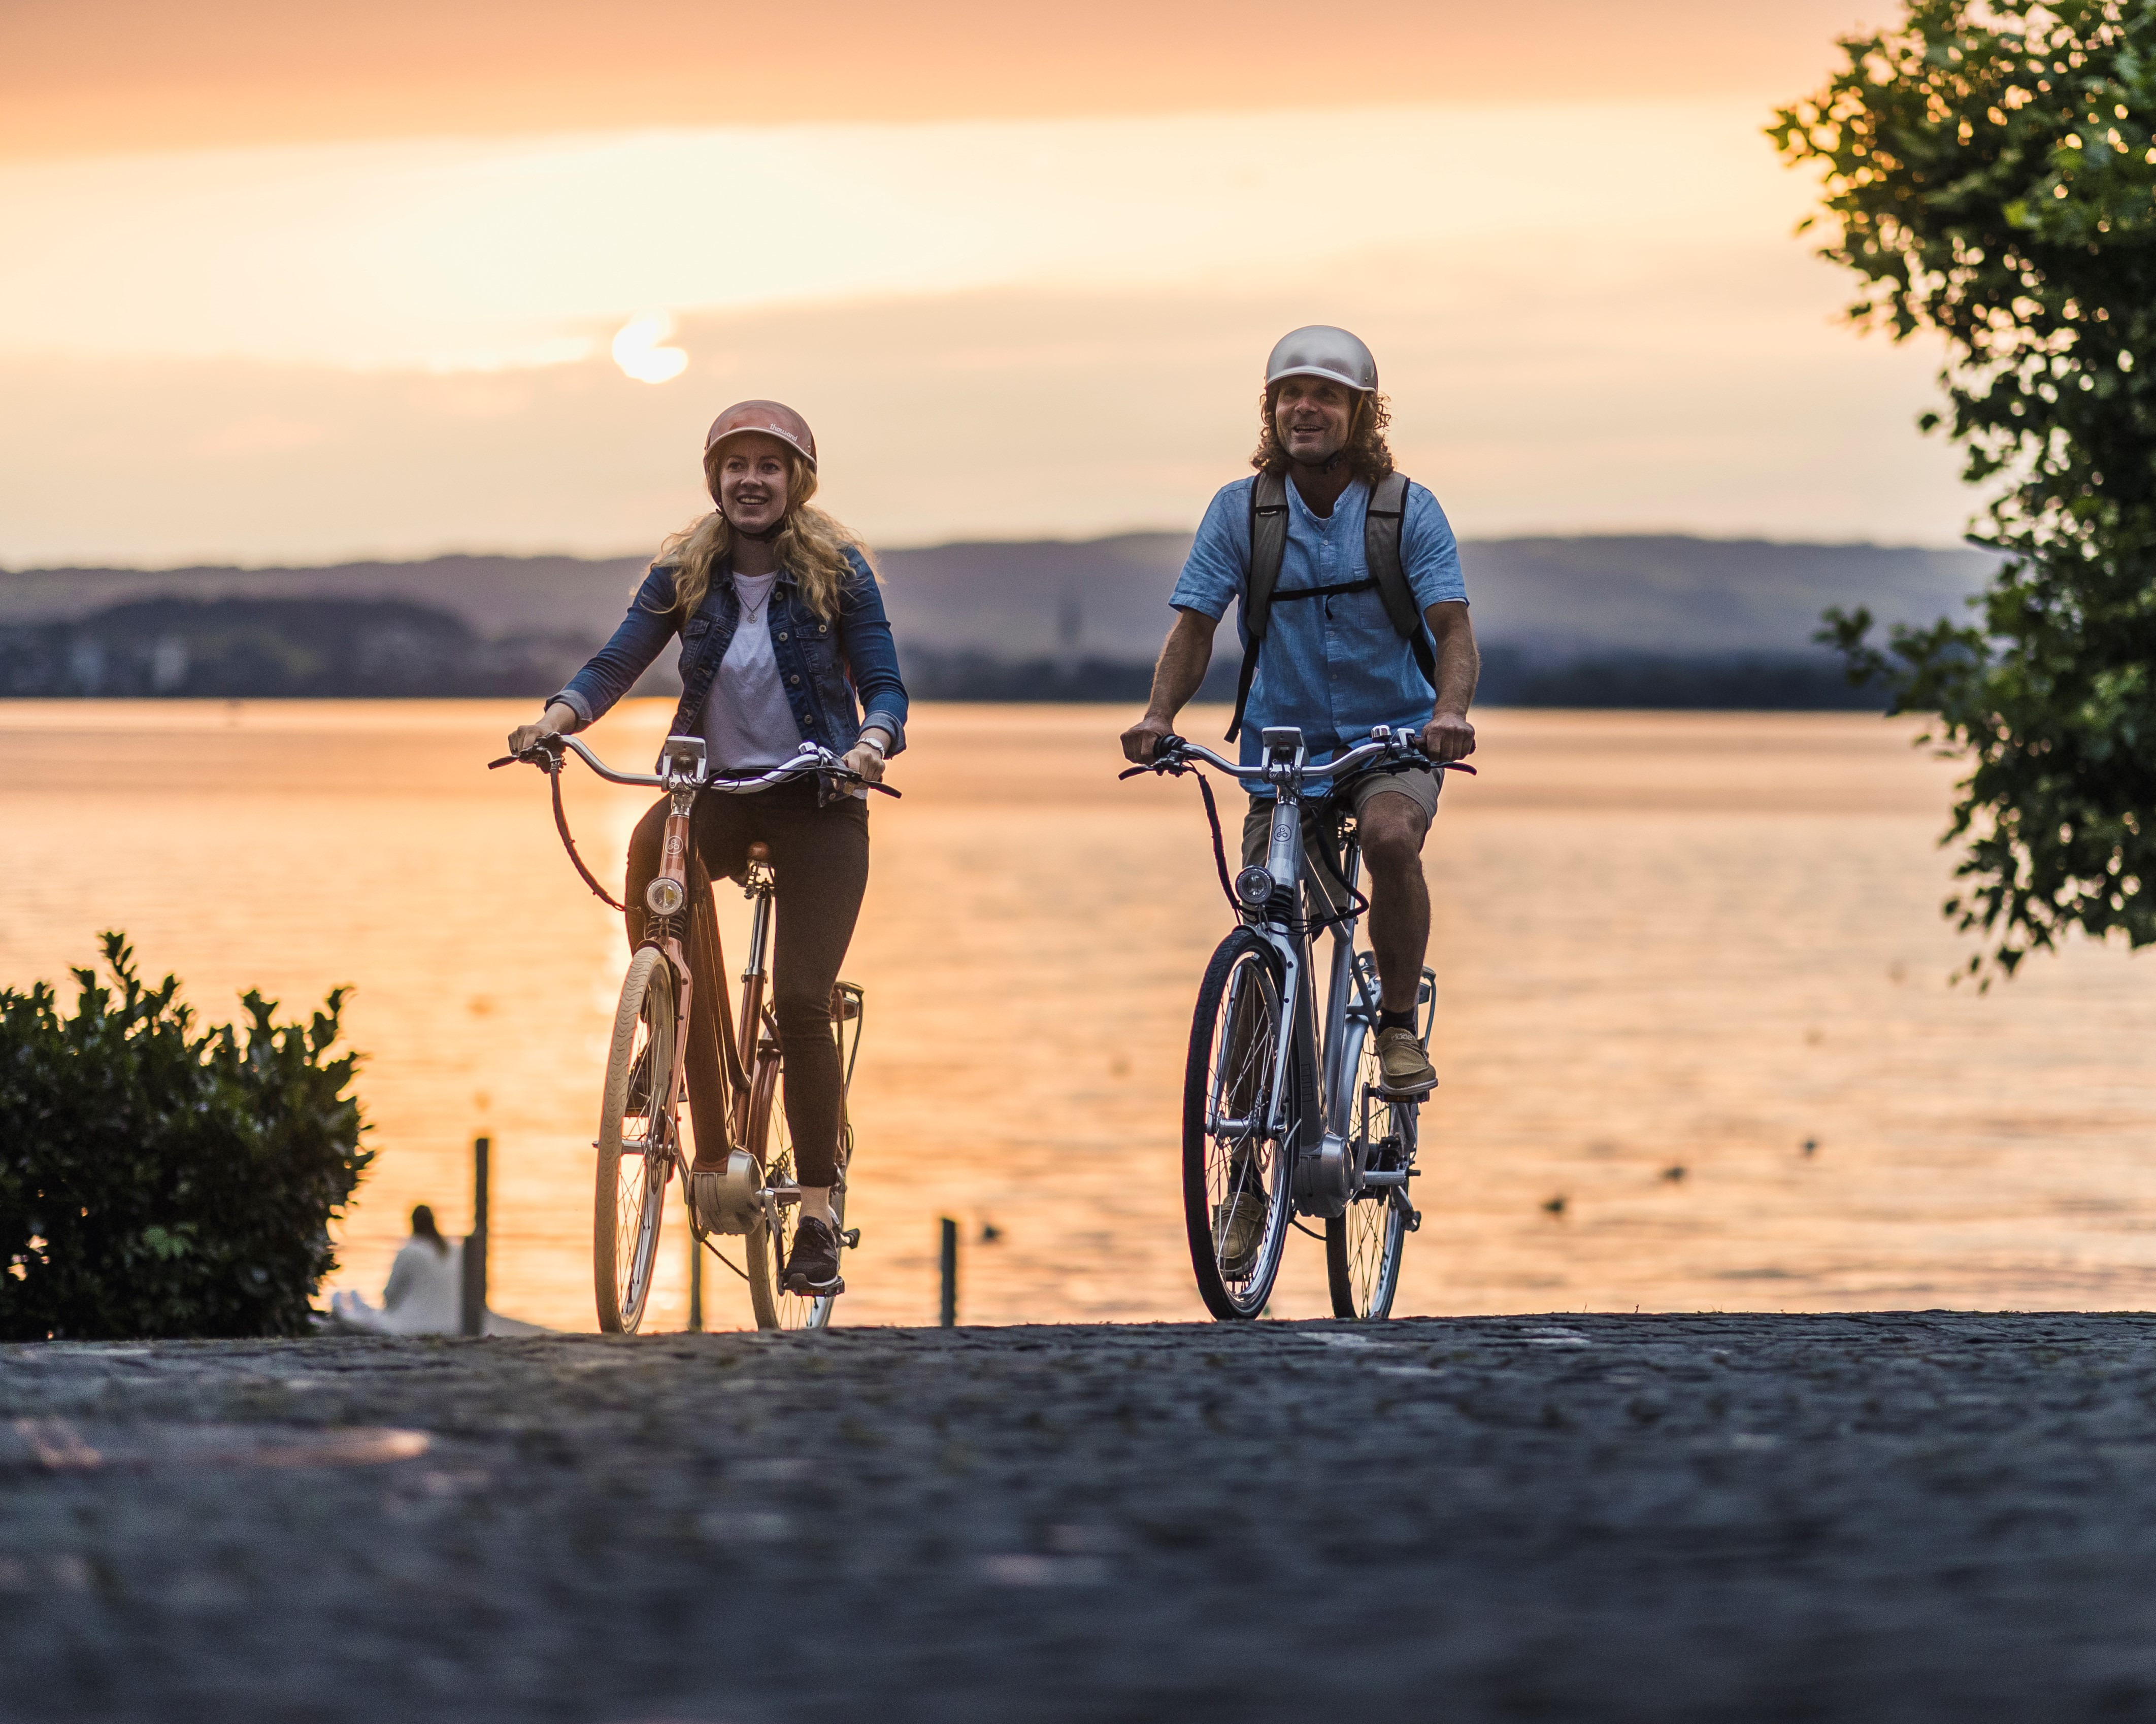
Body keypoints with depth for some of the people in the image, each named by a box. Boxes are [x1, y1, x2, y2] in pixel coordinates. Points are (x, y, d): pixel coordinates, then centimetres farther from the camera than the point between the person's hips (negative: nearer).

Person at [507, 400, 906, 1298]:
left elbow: (885, 685, -5)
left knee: (801, 1003, -11)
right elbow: (617, 661, -3)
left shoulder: (838, 572, -2)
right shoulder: (685, 573, 5)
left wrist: (870, 742, -27)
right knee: (654, 849, -35)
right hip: (715, 786, 2)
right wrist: (557, 716, -23)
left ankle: (817, 1214, 1)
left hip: (814, 797, -2)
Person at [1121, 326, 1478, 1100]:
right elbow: (1194, 626, -4)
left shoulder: (1409, 511, -7)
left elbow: (1453, 628, -15)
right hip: (1283, 745, 2)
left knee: (1391, 837, -33)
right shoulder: (1240, 511, -4)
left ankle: (1400, 1027, -16)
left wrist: (1449, 712, -35)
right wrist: (1158, 715, -23)